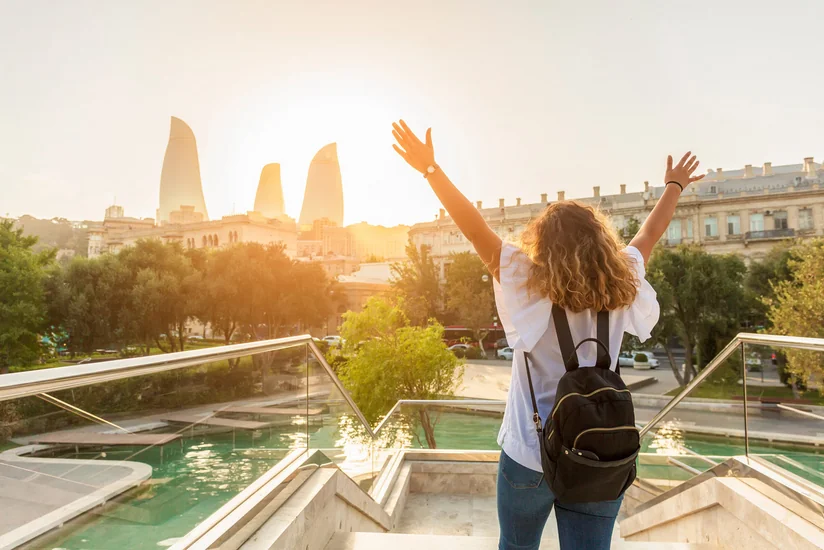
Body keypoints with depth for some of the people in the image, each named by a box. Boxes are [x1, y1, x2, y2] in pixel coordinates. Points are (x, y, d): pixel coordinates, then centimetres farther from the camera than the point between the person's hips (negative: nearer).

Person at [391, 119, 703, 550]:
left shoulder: (529, 289, -16)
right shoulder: (621, 293, -5)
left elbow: (475, 229, -17)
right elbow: (649, 235, 11)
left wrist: (430, 168, -13)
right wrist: (675, 186, 28)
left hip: (530, 458, -2)